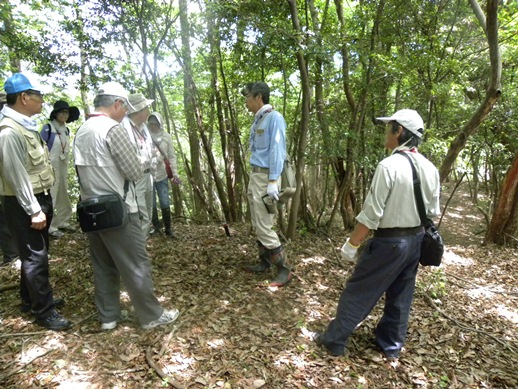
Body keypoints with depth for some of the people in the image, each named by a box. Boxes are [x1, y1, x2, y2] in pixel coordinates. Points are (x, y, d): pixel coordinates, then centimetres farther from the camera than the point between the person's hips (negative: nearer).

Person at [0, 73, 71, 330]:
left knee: (35, 254, 19)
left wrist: (42, 204, 18)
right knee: (35, 256, -1)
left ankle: (30, 300, 35)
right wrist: (34, 210, -21)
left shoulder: (26, 126, 12)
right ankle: (44, 311, 11)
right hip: (25, 204, -10)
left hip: (40, 197, 10)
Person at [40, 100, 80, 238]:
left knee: (63, 195, 13)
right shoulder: (47, 128, -10)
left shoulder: (66, 130, 10)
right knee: (51, 197, -4)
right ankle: (51, 227, 3)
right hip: (50, 167, -7)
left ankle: (63, 222, 24)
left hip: (63, 167, 7)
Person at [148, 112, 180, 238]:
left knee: (165, 204, 1)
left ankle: (168, 228, 16)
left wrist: (175, 173, 0)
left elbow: (171, 156, 6)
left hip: (162, 175, 1)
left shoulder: (166, 137, 4)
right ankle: (155, 227, 24)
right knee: (151, 204, 7)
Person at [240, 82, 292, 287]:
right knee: (257, 225, 14)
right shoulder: (257, 120, 15)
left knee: (264, 226, -7)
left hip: (266, 176, -9)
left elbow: (276, 151, -18)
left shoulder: (274, 118, -11)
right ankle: (265, 262, 26)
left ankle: (284, 270, 3)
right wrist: (253, 179, 15)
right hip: (255, 175, 9)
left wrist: (273, 182, -22)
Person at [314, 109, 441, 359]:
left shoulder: (389, 166, -20)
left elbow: (371, 214, -21)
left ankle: (334, 340, 18)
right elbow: (432, 212, 9)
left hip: (389, 241, -7)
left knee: (358, 292, 5)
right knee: (400, 296, 19)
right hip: (415, 240, 7)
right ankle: (391, 346, 33)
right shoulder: (430, 169, 3)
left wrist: (351, 244, -12)